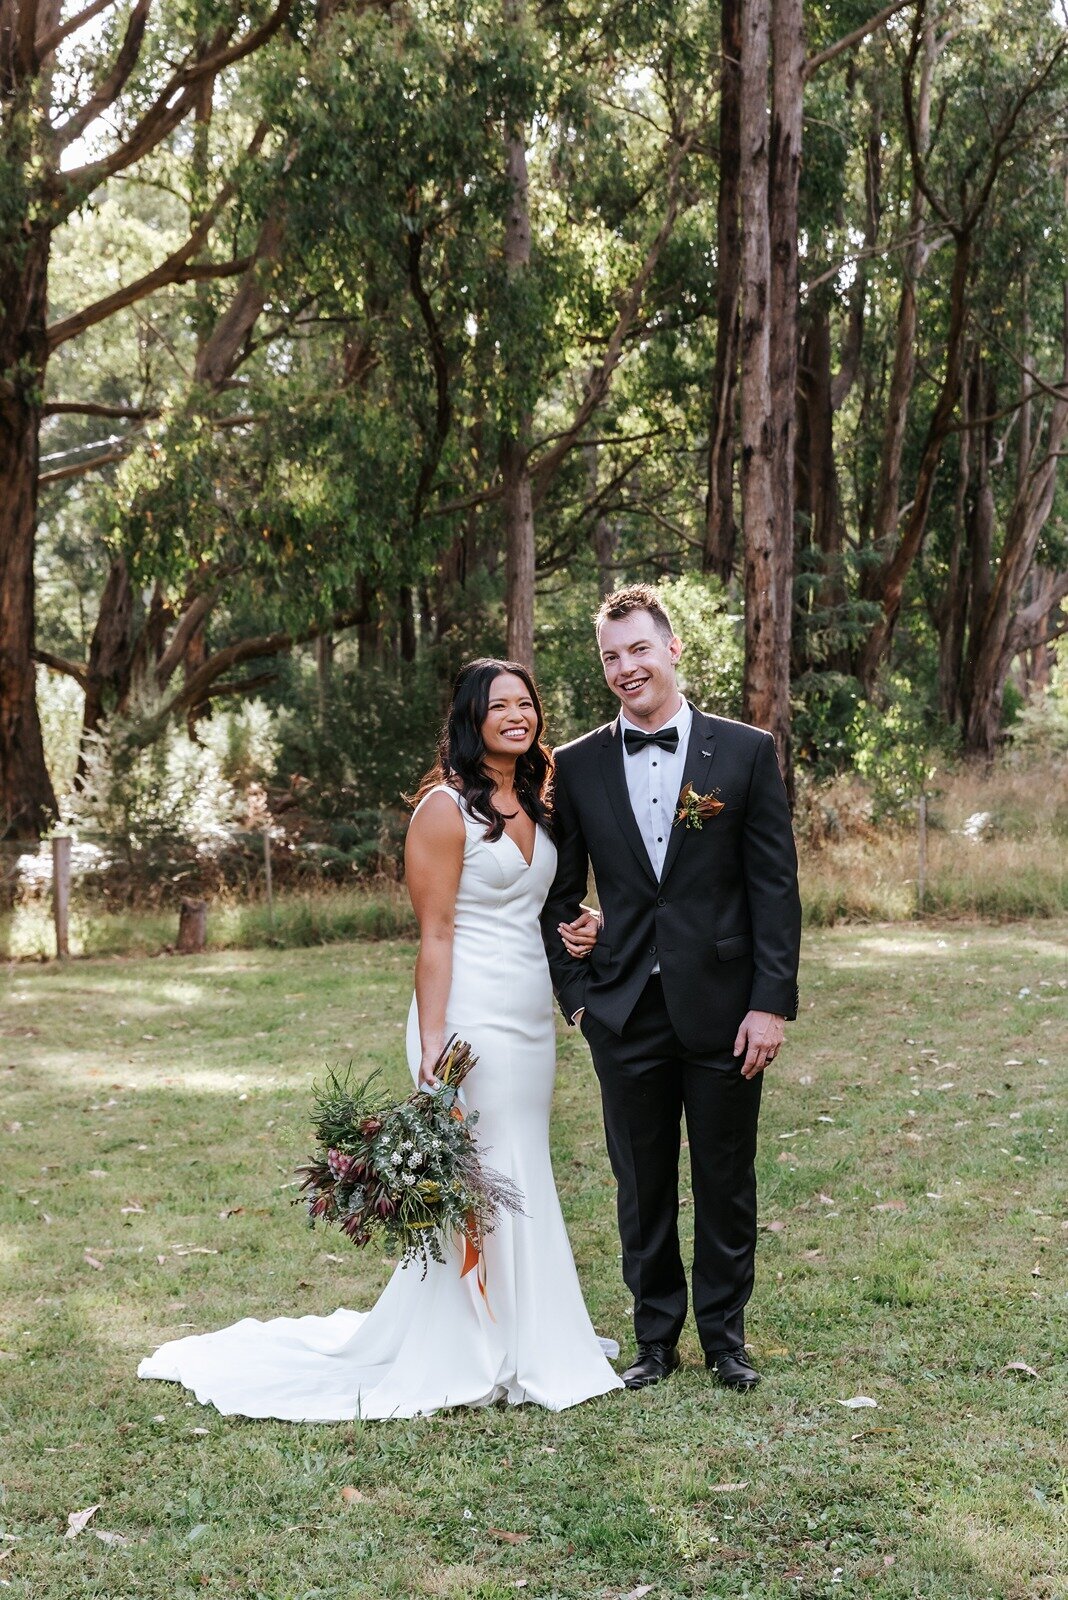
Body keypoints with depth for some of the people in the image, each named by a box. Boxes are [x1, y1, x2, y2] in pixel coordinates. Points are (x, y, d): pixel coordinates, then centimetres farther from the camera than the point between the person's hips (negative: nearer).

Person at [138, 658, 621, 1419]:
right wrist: (433, 1046, -18)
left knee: (526, 1178, 14)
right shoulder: (447, 807, -11)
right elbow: (435, 934, -14)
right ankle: (475, 1356, 10)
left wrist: (574, 932, 5)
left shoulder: (535, 803, 13)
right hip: (472, 1016, -8)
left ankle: (525, 1339, 26)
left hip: (532, 1015, 8)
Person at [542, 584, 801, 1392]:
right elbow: (558, 894, 9)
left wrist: (772, 1001, -8)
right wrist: (577, 994, 1)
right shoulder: (577, 767, 4)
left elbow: (776, 886, -3)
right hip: (626, 1013, 2)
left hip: (723, 1008, -1)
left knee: (727, 1182, 9)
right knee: (643, 1185, 10)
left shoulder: (747, 752, -1)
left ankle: (725, 1335, 25)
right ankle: (657, 1338, 25)